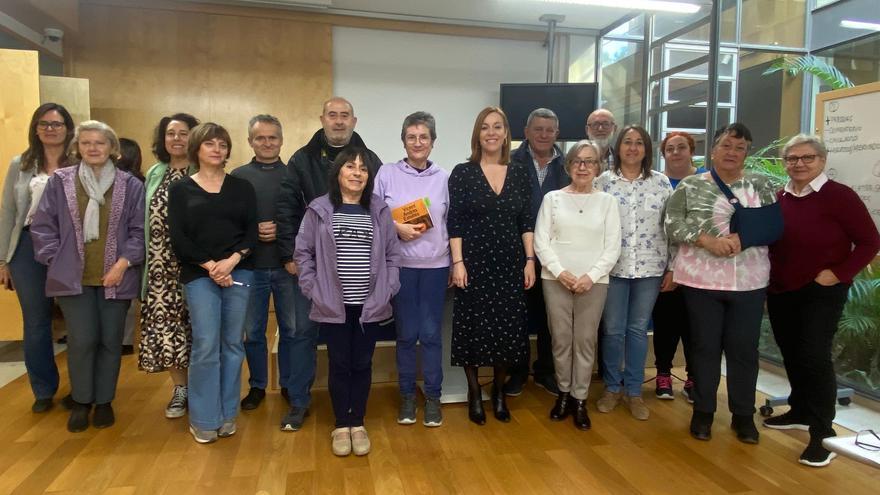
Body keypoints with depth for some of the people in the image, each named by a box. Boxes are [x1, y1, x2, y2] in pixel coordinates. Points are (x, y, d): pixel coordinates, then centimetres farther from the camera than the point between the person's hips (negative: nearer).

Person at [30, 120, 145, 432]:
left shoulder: (130, 185, 2)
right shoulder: (60, 181, 3)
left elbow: (139, 230, 0)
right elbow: (42, 227, 5)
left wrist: (124, 262, -9)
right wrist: (56, 262, -2)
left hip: (116, 278, 0)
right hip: (73, 277, 0)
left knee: (110, 341, 7)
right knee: (82, 340, -2)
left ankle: (104, 401, 23)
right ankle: (81, 401, 19)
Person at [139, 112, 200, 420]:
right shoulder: (155, 175, 14)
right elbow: (147, 220, 15)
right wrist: (145, 261, 11)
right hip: (161, 265, 4)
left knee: (194, 323, 0)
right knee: (164, 322, 3)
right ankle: (180, 388, 18)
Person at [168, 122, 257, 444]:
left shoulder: (242, 187, 10)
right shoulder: (180, 189, 7)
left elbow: (252, 231, 3)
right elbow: (178, 238, -1)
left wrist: (232, 261, -13)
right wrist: (210, 266, -11)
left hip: (239, 272, 2)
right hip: (199, 275, -1)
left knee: (233, 344, 5)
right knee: (206, 345, -6)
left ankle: (227, 414, 17)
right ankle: (203, 419, 8)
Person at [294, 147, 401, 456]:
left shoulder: (380, 210, 5)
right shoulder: (319, 210, -1)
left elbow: (393, 254, 7)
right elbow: (303, 252, 3)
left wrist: (387, 290, -1)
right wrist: (313, 289, -4)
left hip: (370, 304, 2)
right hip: (333, 305, -1)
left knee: (362, 364, 10)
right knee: (339, 365, 8)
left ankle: (358, 424, 25)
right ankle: (341, 426, 22)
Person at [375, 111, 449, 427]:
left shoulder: (443, 178, 4)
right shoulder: (387, 174, 0)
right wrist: (397, 228, -15)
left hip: (435, 265, 1)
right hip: (401, 265, -1)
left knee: (431, 334, 6)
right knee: (406, 334, 7)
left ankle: (433, 396, 20)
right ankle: (407, 396, 23)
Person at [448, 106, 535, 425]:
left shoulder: (519, 174, 7)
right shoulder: (463, 172, -2)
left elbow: (526, 222, 7)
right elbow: (454, 223, -6)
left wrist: (530, 261, 1)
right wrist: (458, 262, -12)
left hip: (510, 264, 3)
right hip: (474, 263, -3)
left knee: (508, 330, 7)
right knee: (473, 329, 4)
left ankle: (498, 391, 27)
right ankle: (474, 394, 22)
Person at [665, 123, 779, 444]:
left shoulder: (760, 185, 8)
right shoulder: (690, 186, 3)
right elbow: (673, 225, -4)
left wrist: (744, 238, -15)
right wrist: (709, 241, -16)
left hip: (750, 281, 2)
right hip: (701, 279, -1)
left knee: (744, 348, 7)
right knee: (704, 346, 7)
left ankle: (743, 414, 22)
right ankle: (703, 411, 21)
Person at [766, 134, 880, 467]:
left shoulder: (839, 195, -11)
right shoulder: (778, 198, 4)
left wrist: (838, 273, -16)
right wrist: (770, 273, 6)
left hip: (821, 292, -5)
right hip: (780, 292, 6)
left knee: (814, 356, -10)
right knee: (791, 354, 14)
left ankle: (823, 432, 3)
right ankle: (801, 412, 33)